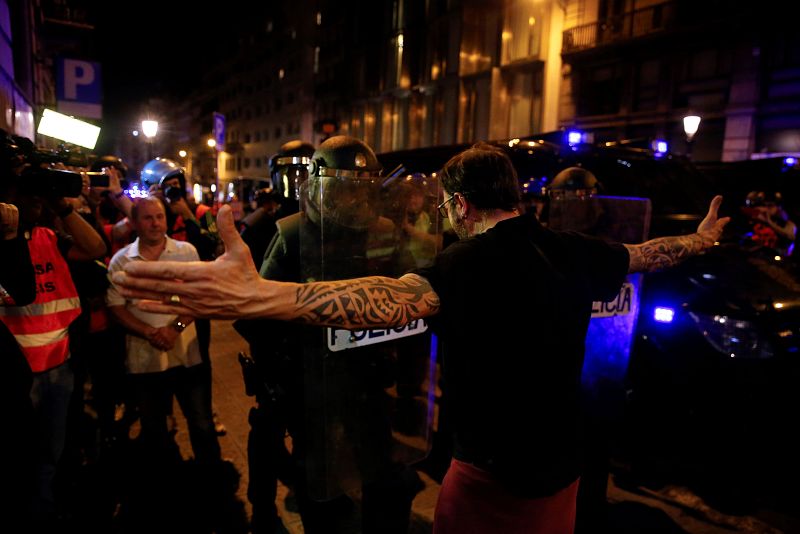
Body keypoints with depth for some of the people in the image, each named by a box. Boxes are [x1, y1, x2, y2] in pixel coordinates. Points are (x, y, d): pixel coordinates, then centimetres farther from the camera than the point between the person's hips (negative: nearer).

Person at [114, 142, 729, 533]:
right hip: (562, 469, 7)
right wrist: (702, 238, 36)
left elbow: (391, 300, -45)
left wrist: (256, 294, -56)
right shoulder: (574, 251, -4)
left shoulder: (467, 263, -26)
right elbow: (646, 253, 14)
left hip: (491, 477, -6)